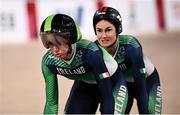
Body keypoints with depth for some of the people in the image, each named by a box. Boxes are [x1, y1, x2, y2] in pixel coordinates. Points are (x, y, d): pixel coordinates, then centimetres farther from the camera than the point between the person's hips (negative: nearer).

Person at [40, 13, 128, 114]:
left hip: (113, 84, -4)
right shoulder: (49, 61, -23)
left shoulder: (90, 52, -38)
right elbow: (51, 102, -17)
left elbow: (107, 97, -37)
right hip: (84, 86, 5)